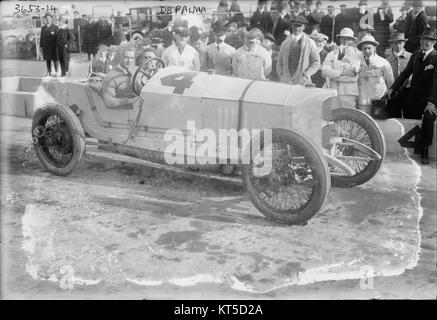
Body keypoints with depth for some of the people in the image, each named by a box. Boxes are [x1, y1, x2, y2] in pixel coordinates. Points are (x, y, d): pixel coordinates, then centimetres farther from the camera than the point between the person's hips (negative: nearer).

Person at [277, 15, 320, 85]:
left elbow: (316, 63, 3)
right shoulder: (285, 43, 15)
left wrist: (306, 75, -8)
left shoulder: (310, 43, 5)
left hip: (302, 82, -2)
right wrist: (281, 76, 2)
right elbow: (280, 62, 18)